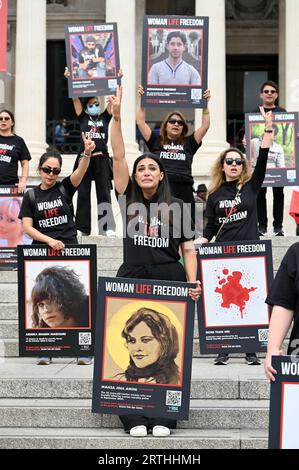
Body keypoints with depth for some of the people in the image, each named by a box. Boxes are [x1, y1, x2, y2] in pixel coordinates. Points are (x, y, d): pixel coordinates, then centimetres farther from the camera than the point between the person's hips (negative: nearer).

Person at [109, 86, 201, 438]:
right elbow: (118, 156, -2)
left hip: (170, 282, 0)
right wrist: (116, 116, -11)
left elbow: (188, 249, 6)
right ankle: (135, 418, 0)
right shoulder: (127, 199, 7)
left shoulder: (176, 207, 8)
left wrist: (193, 283, -8)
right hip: (132, 280, 0)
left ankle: (163, 418, 3)